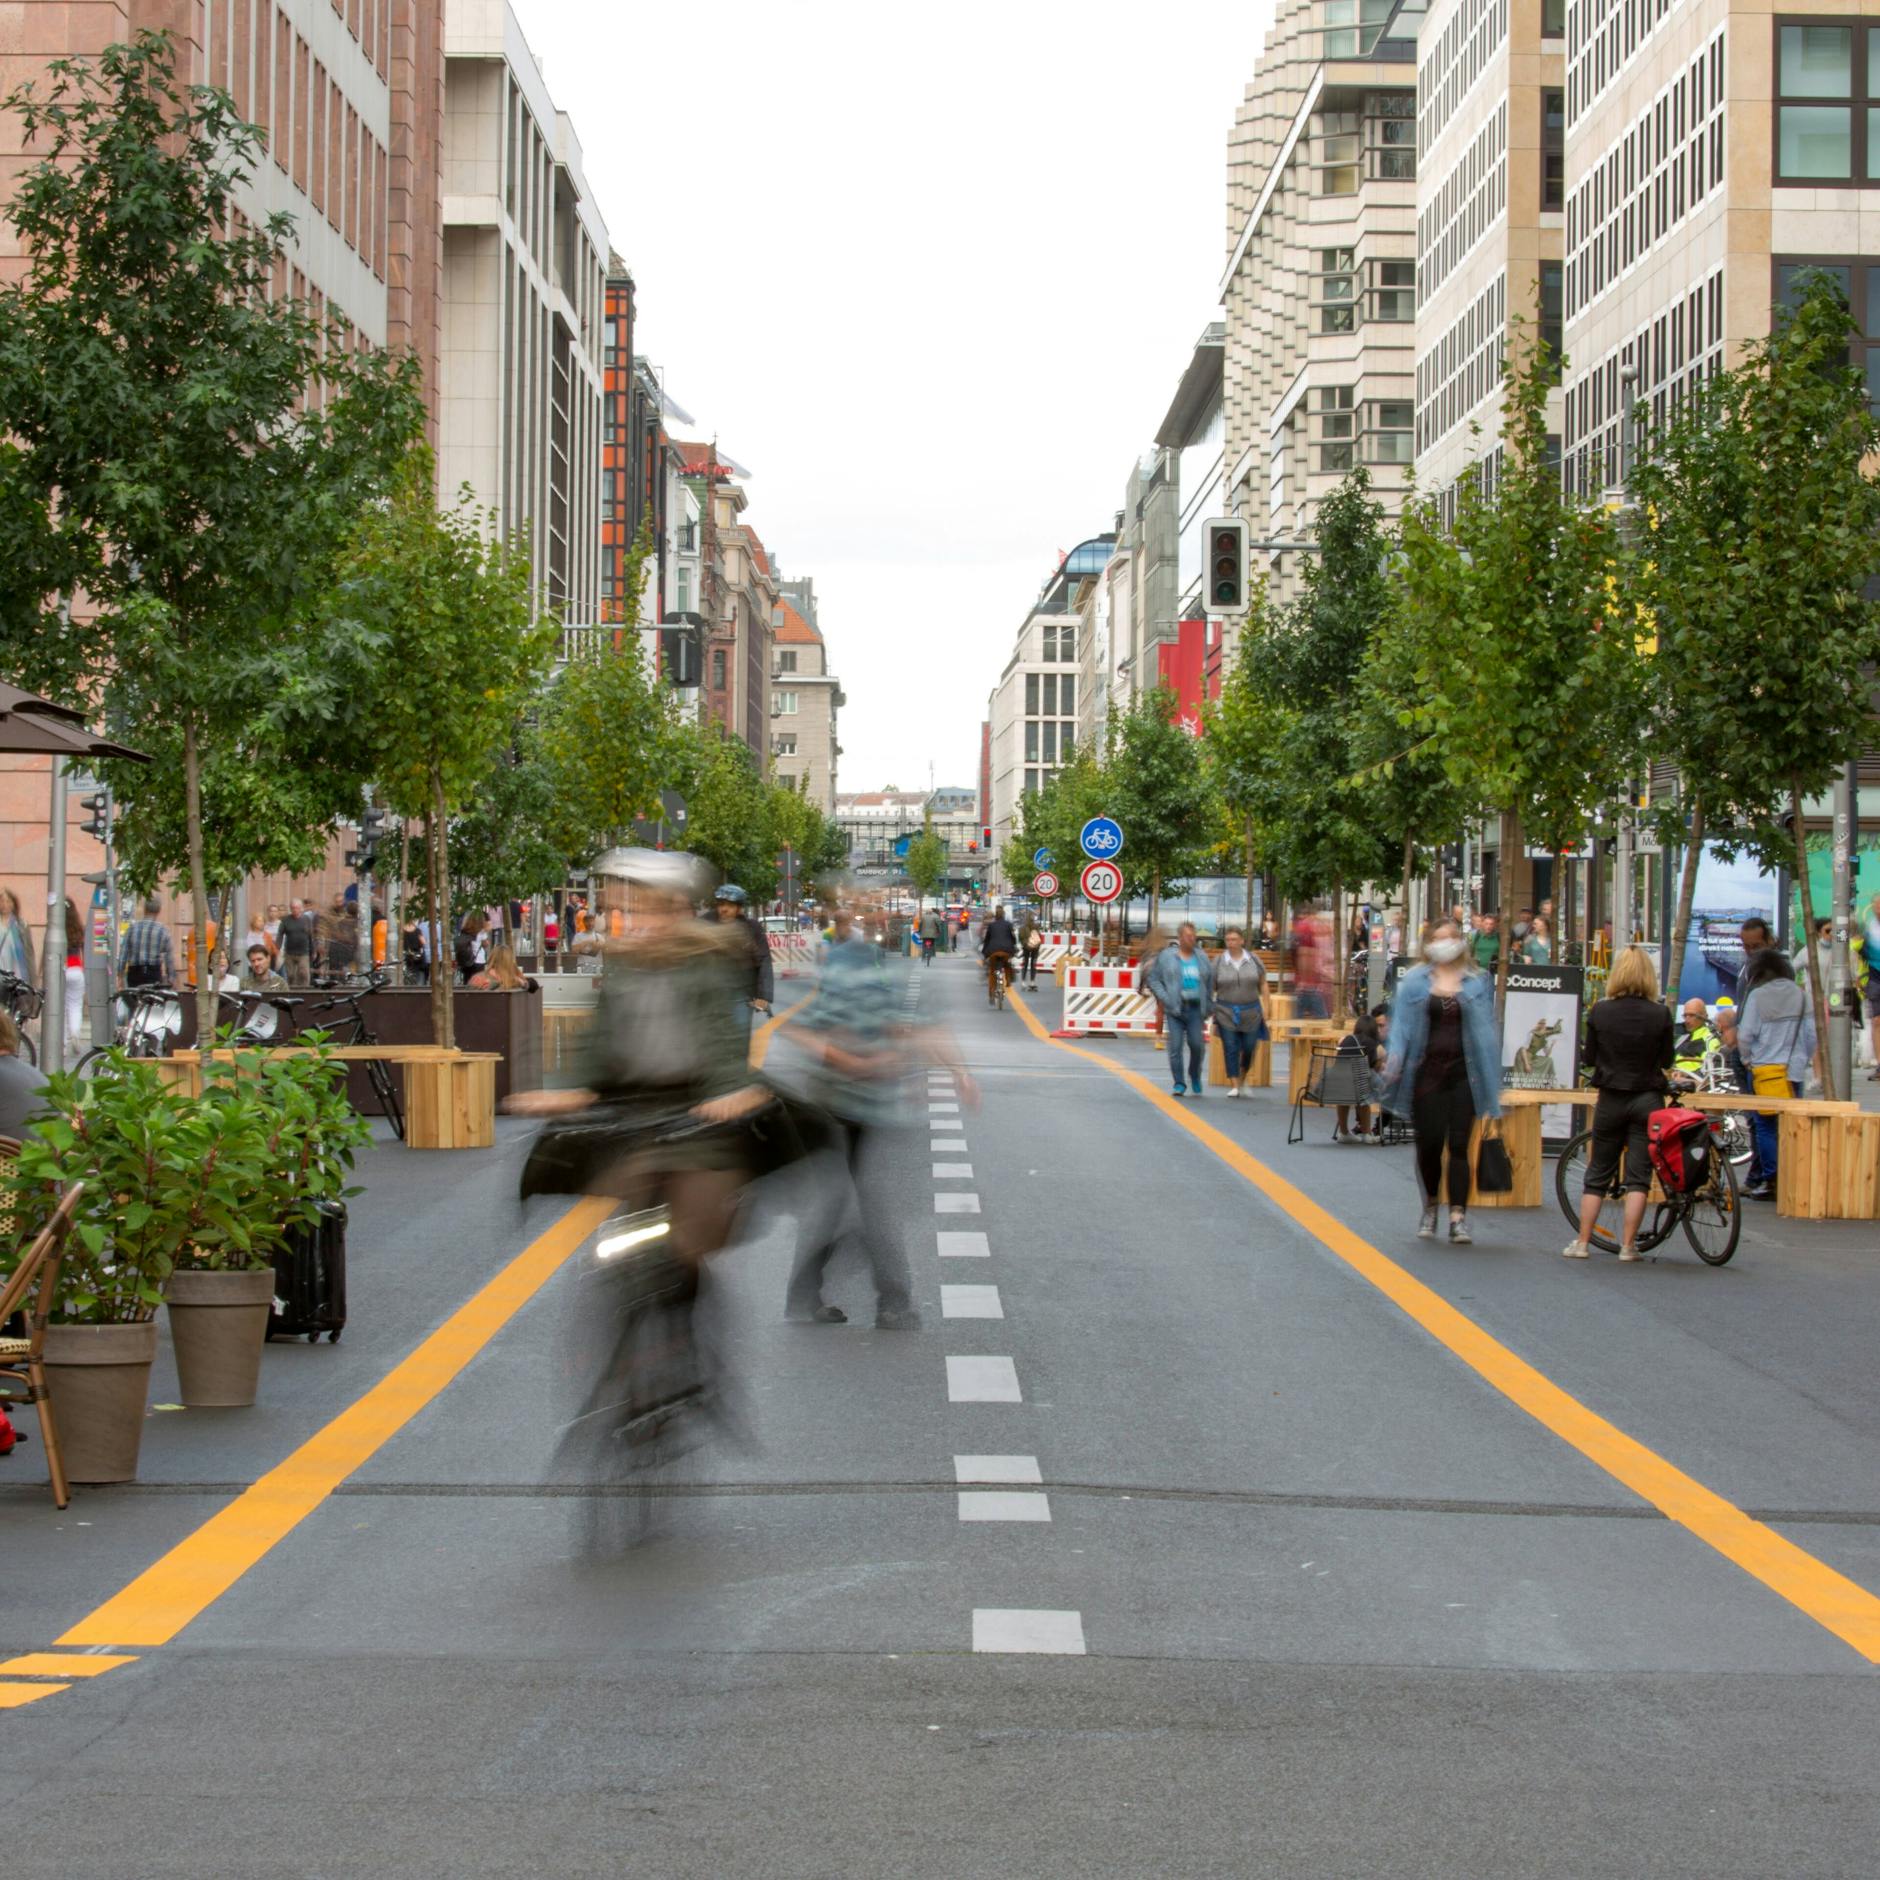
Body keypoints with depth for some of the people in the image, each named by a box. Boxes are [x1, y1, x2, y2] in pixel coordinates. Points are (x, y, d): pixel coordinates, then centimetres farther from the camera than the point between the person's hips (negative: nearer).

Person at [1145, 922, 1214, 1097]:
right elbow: (1152, 978, 4)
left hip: (1195, 1009, 2)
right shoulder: (1166, 957, 2)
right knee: (1175, 1046, -6)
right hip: (1174, 1009, -2)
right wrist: (1164, 998, -7)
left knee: (1197, 1044, -7)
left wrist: (1208, 1007, 9)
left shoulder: (1202, 958, 11)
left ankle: (1195, 1076, 19)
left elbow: (1210, 982, 17)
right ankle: (1179, 1084, 2)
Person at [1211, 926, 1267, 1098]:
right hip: (1226, 1012, -1)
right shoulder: (1219, 962, -2)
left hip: (1250, 1012, 1)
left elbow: (1263, 984, 9)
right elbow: (1211, 988, 1)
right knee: (1230, 1049, -5)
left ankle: (1243, 1079, 27)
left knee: (1249, 1048, 3)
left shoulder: (1253, 960, 2)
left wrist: (1265, 1007, 4)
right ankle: (1234, 1086, -1)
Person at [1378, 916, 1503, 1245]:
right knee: (1429, 1144, 4)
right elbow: (1401, 1023, 1)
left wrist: (1491, 1080, 2)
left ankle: (1458, 1217, -7)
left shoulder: (1478, 982, 8)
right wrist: (1393, 1061, -15)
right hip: (1426, 1072, 0)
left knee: (1458, 1145, -5)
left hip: (1463, 1073, 0)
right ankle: (1430, 1208, 24)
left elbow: (1485, 1029, 7)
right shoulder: (1414, 981, 6)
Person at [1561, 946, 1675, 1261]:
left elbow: (1590, 1055, 3)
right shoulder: (1660, 1014, -9)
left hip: (1611, 1100, 1)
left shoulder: (1600, 1012, -7)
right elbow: (1667, 1060, 0)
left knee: (1597, 1175, 11)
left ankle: (1581, 1242, 11)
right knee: (1638, 1176, 3)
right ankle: (1628, 1245, 1)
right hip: (1647, 1099, -1)